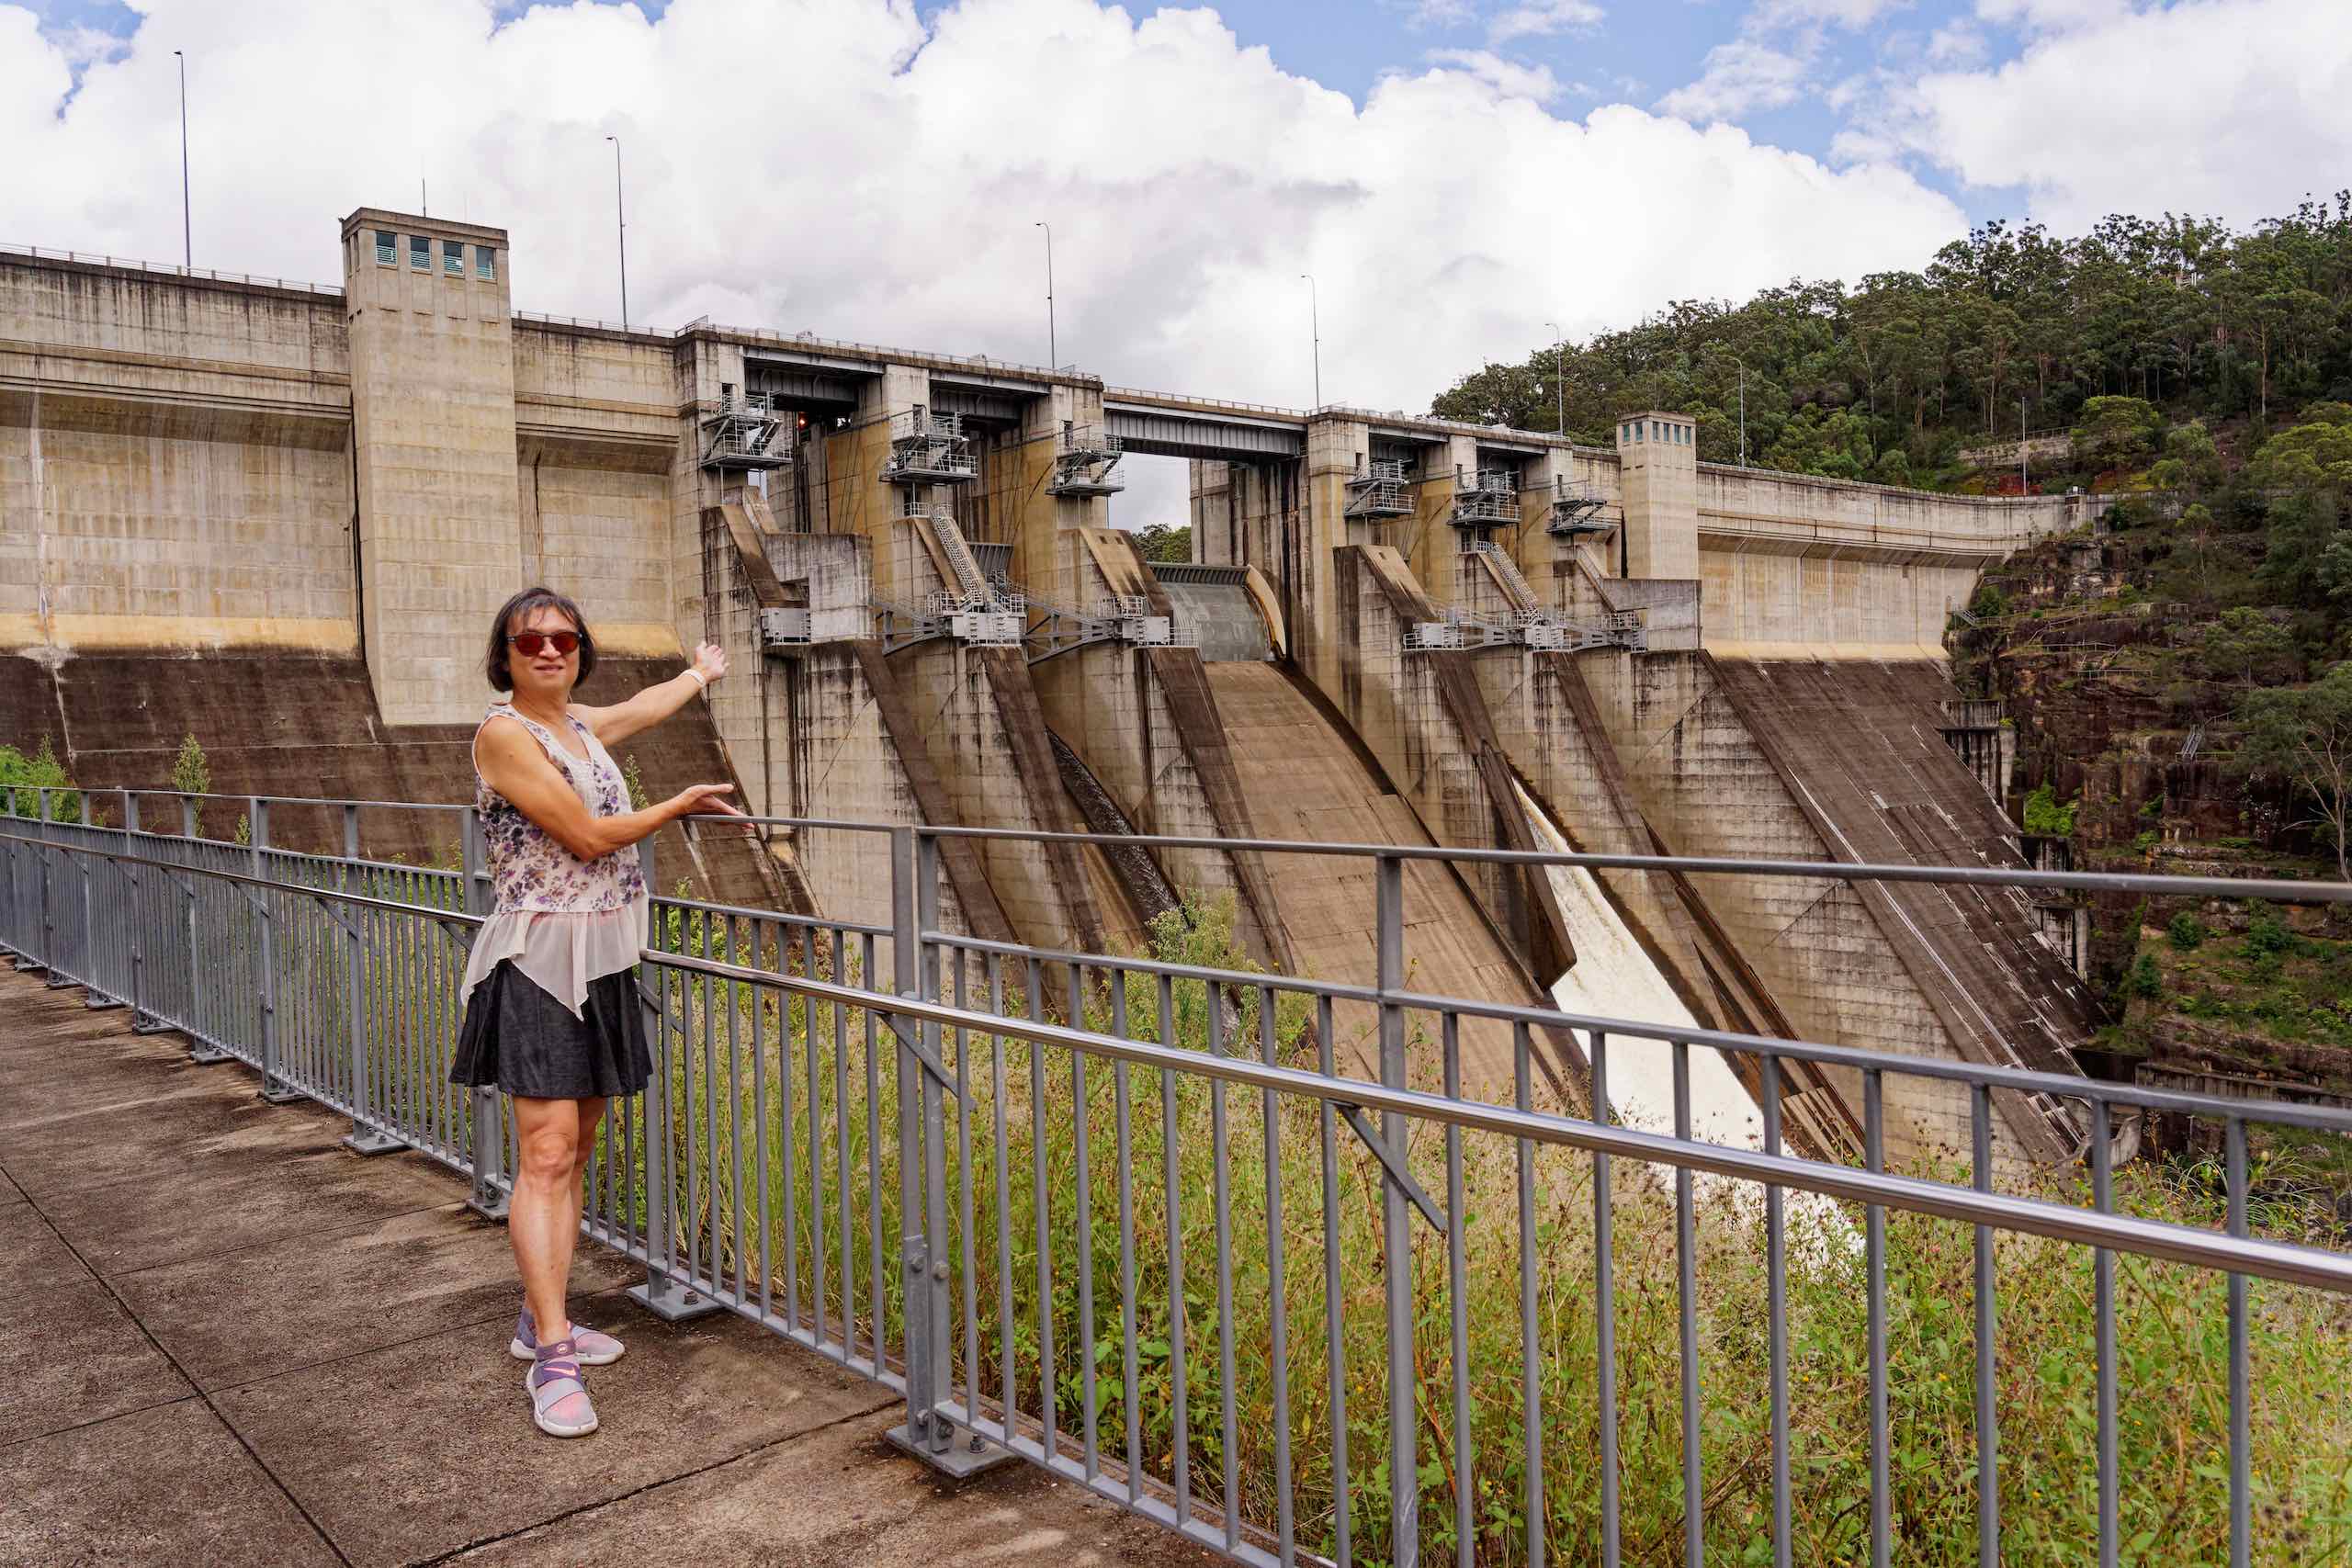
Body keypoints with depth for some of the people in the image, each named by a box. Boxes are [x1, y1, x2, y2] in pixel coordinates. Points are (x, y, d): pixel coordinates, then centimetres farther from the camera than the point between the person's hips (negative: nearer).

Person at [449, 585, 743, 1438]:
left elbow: (646, 705, 36)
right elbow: (588, 837, -14)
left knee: (576, 1152, 11)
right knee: (545, 1155, -10)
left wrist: (703, 671, 55)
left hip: (602, 965, 8)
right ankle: (552, 1359, -8)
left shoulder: (579, 723, 13)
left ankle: (540, 1321, 22)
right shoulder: (503, 733, -10)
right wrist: (683, 803, 0)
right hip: (538, 962, -8)